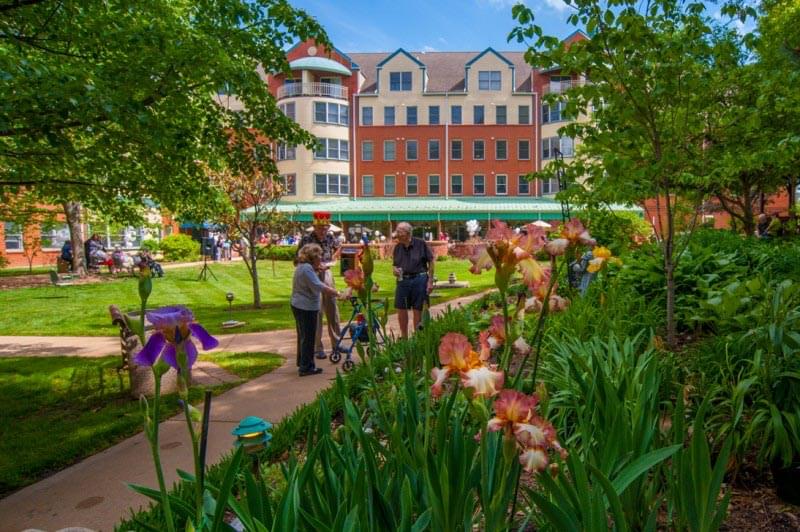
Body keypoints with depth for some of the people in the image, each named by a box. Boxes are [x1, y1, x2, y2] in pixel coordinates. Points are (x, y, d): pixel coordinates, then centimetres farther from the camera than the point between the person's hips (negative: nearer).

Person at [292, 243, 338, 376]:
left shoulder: (302, 266, 11)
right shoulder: (307, 268, -22)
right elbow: (319, 287, -29)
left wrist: (317, 270, 9)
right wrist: (338, 293, -29)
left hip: (299, 306, 10)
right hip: (306, 308, -10)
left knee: (303, 336, 20)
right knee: (308, 337, -1)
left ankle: (302, 362, 32)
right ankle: (307, 367, 6)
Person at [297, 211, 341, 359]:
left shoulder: (330, 237, 0)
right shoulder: (306, 239, -14)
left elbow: (338, 247, 21)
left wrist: (332, 260, 7)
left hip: (327, 275, 5)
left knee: (333, 310, 12)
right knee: (316, 313, 0)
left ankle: (336, 343, 25)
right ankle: (317, 347, 10)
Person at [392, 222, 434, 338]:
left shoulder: (420, 244, -6)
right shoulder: (398, 247, 7)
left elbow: (431, 261, -2)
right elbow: (394, 265, 16)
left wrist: (430, 281, -5)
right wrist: (395, 270, -8)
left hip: (419, 279, -4)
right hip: (403, 280, 4)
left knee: (417, 310, 4)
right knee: (401, 309, 5)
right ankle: (404, 336, 21)